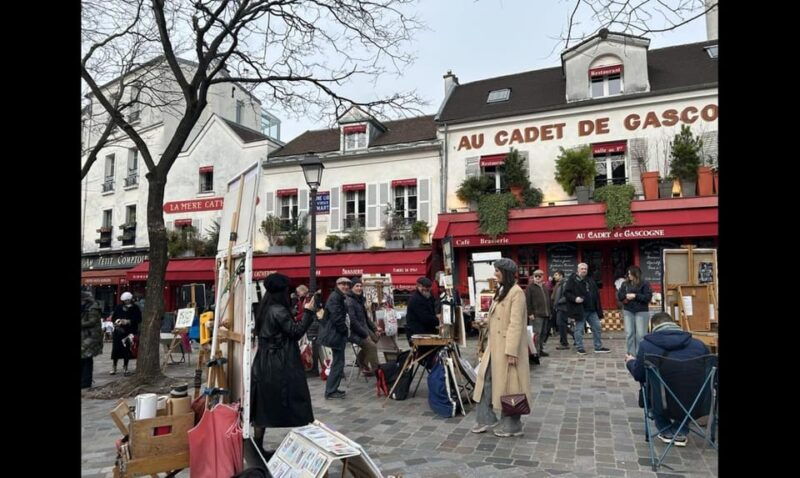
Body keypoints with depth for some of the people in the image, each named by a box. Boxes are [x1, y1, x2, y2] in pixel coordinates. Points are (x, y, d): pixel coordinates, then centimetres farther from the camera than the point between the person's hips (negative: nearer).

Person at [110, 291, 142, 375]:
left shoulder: (135, 308, -1)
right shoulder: (118, 308, 4)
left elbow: (139, 320, -4)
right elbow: (113, 318, 10)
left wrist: (128, 321, -16)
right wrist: (117, 321, -10)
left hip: (129, 332, -2)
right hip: (118, 332, 2)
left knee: (127, 350, 0)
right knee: (116, 349, 4)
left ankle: (125, 368, 14)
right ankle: (114, 367, 21)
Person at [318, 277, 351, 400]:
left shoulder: (340, 297, 17)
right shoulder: (335, 297, -16)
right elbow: (336, 317, -23)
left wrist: (345, 329, 6)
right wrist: (345, 329, -12)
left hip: (337, 334, 11)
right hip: (335, 334, -11)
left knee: (338, 362, 16)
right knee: (338, 363, -5)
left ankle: (332, 389, 25)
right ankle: (330, 392, 2)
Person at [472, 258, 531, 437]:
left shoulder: (516, 292, -17)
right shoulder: (500, 291, 12)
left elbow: (516, 324, -21)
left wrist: (511, 351, -23)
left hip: (508, 347, -9)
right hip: (494, 346, 9)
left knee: (508, 384, 3)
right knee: (486, 379, 12)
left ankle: (512, 425, 17)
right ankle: (486, 418, 23)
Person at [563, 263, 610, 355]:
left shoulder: (590, 280, 16)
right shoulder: (572, 280, -5)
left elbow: (596, 294, 20)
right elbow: (566, 292, -9)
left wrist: (598, 309, 14)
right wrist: (575, 299, -24)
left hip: (592, 309, 6)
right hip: (580, 310, -6)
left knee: (597, 327, 8)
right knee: (579, 329, 1)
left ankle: (598, 347, 18)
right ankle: (580, 348, 11)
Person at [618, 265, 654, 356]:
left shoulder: (645, 284, -3)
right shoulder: (625, 284, 9)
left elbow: (648, 297, -11)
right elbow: (619, 295, 7)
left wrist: (635, 296, -18)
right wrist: (626, 295, -13)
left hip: (641, 311, -4)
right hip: (628, 311, 4)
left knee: (640, 334, -2)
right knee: (629, 333, 3)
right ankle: (631, 354, 10)